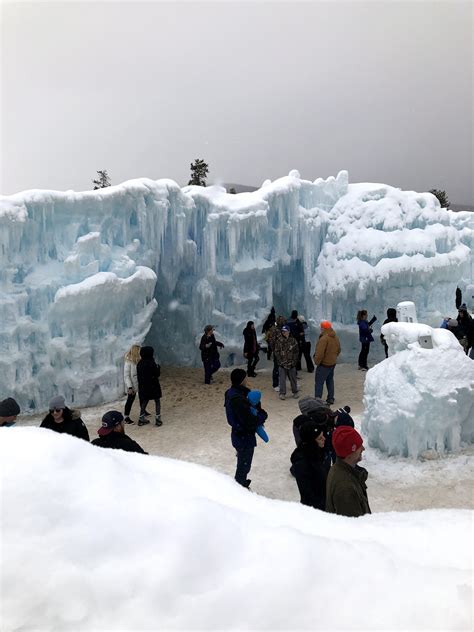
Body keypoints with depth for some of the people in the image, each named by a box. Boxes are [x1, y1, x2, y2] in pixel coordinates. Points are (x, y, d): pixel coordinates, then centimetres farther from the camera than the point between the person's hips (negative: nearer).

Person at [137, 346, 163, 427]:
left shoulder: (140, 364, -1)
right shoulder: (152, 363, -20)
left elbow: (138, 375, 6)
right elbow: (157, 374, -15)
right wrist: (158, 367, 1)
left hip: (143, 386, 6)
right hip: (153, 386, -6)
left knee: (144, 401, 19)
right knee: (157, 402, 9)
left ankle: (141, 419, 22)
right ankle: (158, 419, 4)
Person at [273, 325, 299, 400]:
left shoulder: (293, 340, 1)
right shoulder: (279, 340, -1)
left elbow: (296, 352, 4)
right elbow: (277, 352, -1)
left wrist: (294, 361, -4)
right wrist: (281, 361, -9)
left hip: (291, 363, 1)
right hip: (282, 364, -1)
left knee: (293, 378, 9)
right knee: (282, 379, 1)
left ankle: (295, 392, 23)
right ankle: (282, 393, 9)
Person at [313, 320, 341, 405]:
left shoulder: (324, 338, -23)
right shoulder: (335, 338, 7)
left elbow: (320, 353, -26)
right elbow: (338, 350, 17)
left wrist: (317, 362, -13)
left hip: (324, 364, -9)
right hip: (332, 363, 9)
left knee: (319, 383, -4)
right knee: (330, 380, 19)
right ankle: (330, 399, 25)